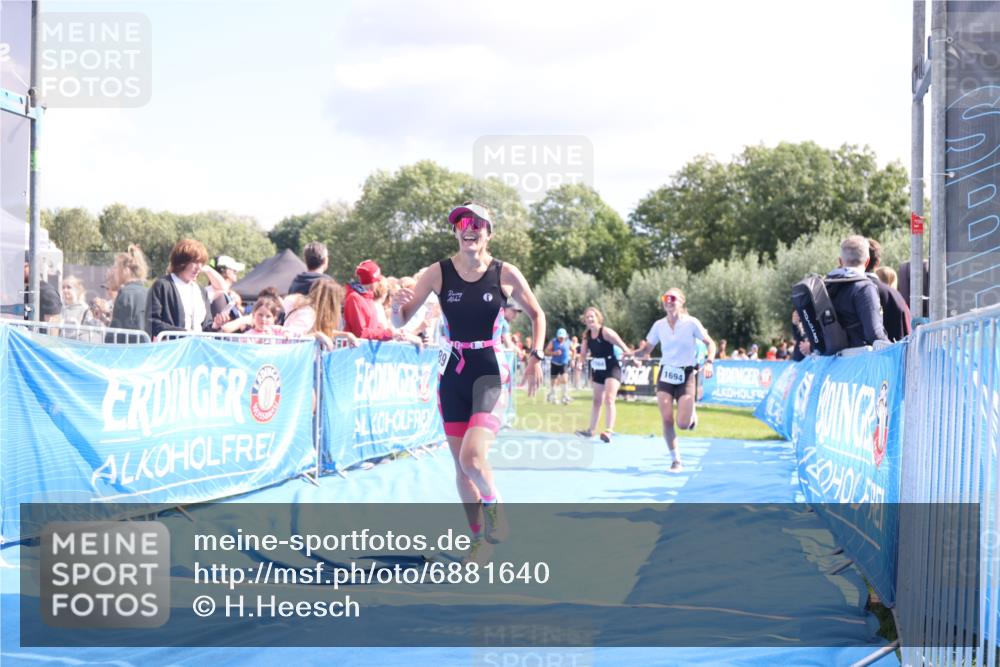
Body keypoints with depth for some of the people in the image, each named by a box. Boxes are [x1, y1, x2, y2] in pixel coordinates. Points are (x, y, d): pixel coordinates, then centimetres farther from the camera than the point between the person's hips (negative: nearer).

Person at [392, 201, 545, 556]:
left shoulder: (505, 274, -7)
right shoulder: (438, 273, -5)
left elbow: (536, 315, 9)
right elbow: (400, 321, -4)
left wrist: (536, 356, -2)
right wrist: (397, 305, -27)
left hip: (491, 375, -2)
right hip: (452, 376, 2)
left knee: (472, 457, -20)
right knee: (461, 466, 9)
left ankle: (493, 505, 13)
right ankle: (478, 539, 27)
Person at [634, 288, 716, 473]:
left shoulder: (691, 323, -7)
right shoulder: (659, 325, 2)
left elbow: (710, 343, 0)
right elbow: (647, 350, 7)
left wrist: (709, 362, -18)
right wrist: (633, 353, -15)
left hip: (686, 375, -3)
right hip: (666, 374, 3)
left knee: (683, 424, -10)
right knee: (667, 420, -9)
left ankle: (691, 415, 28)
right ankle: (676, 460, 4)